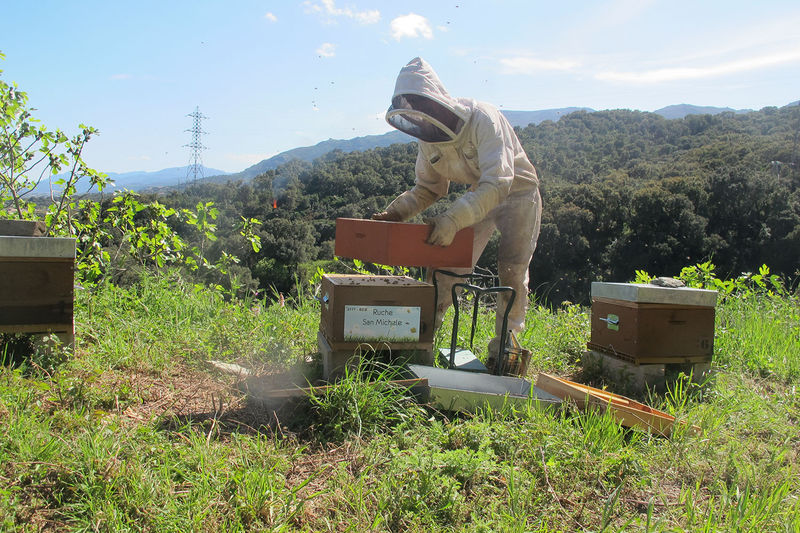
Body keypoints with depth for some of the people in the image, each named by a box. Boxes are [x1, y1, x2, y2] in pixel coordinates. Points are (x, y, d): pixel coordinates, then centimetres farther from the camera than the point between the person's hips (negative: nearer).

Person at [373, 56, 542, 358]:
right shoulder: (429, 138, -12)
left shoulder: (482, 119, -33)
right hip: (479, 195, 6)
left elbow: (497, 183, -43)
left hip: (518, 191, -5)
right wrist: (396, 212, -17)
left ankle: (504, 345, 9)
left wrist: (453, 220, -53)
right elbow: (428, 188, 1)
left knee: (512, 268, -6)